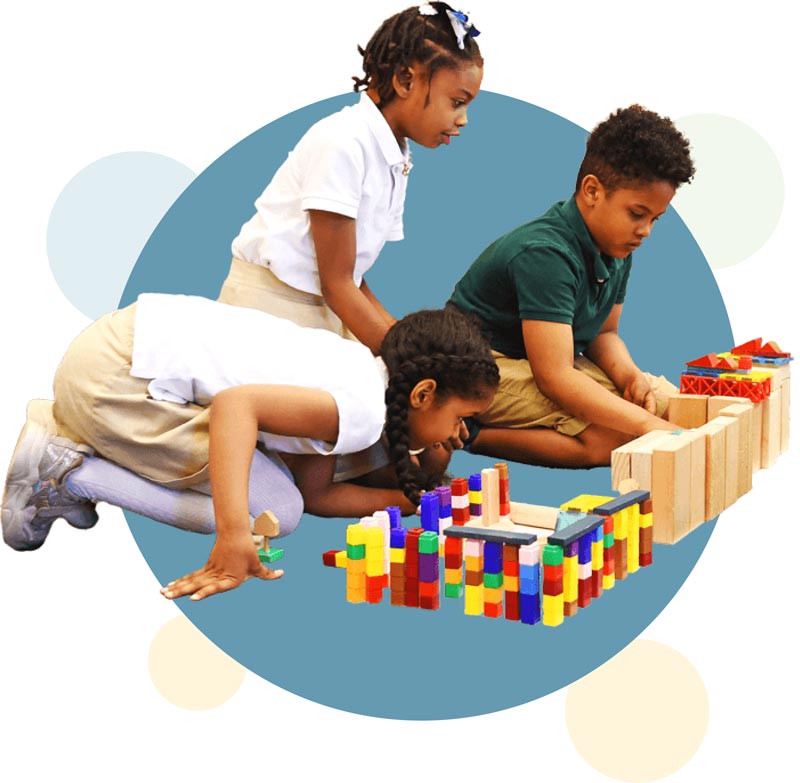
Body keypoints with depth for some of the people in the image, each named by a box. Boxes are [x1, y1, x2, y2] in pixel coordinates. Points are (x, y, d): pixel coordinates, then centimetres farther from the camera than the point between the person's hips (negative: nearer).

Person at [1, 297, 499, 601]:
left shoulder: (359, 367, 11)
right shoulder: (362, 412, -17)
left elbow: (314, 493, 15)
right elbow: (237, 404, -30)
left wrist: (412, 499, 9)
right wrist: (234, 539, -34)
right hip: (115, 373, -9)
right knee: (276, 513, -7)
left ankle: (60, 432, 17)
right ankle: (73, 476, -6)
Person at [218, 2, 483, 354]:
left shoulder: (397, 161, 6)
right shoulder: (343, 142, -18)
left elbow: (351, 279, 6)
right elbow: (336, 284, -17)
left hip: (326, 312, 8)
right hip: (271, 303, -7)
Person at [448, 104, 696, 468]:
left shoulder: (617, 250, 2)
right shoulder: (545, 254, -27)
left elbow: (604, 333, 14)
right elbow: (554, 377, -32)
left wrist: (629, 375, -10)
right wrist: (648, 424, -36)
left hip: (553, 359, 10)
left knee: (671, 404, 0)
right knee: (612, 438, -26)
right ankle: (471, 434, -13)